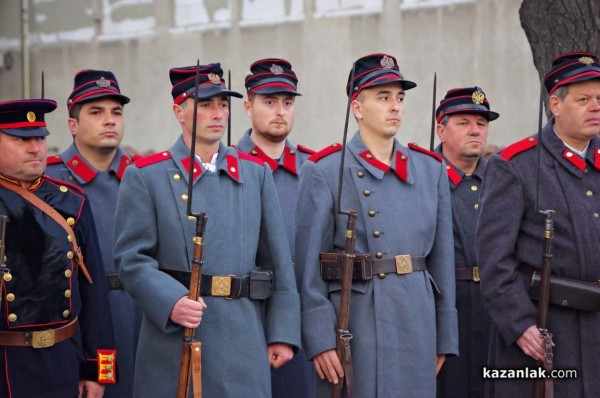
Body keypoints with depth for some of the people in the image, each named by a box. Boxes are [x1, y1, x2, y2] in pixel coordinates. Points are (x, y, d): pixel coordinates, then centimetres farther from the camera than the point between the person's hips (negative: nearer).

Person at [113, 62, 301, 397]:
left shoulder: (256, 173, 11)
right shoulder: (145, 176, 2)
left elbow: (279, 262, 9)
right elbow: (132, 258, -5)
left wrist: (283, 334, 4)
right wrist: (171, 303, -22)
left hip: (245, 344, 3)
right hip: (173, 344, -2)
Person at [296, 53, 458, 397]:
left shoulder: (431, 169, 10)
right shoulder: (324, 172, -3)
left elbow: (443, 257, 11)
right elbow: (310, 265, -6)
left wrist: (445, 339, 10)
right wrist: (319, 340, -11)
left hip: (417, 325, 4)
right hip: (353, 324, -4)